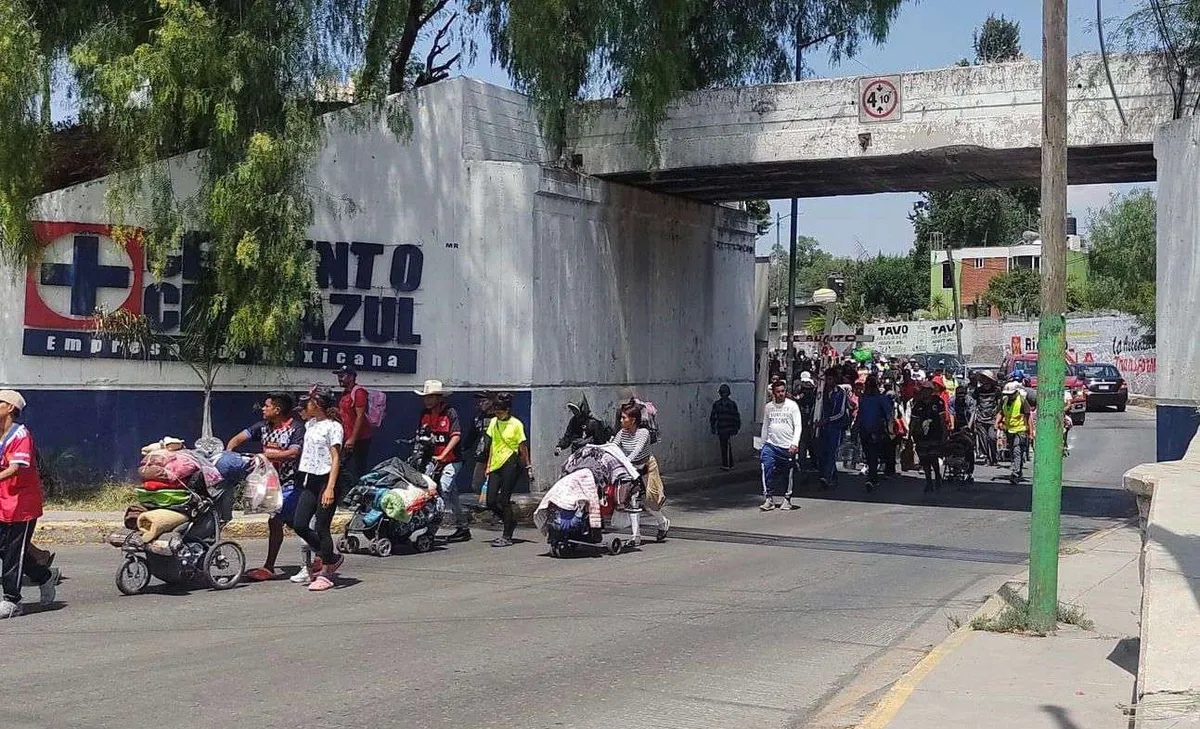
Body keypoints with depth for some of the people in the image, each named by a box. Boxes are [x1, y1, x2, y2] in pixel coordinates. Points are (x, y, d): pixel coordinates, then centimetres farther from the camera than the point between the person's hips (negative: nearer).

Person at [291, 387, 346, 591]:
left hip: (327, 480, -8)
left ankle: (326, 574, 6)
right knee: (299, 525, 2)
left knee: (321, 527, -5)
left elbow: (335, 459, -16)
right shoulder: (310, 424, 13)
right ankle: (330, 557, 20)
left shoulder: (333, 427, -10)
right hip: (310, 481, 8)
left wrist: (330, 488, -21)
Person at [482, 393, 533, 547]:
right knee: (491, 502, 0)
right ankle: (511, 520, 26)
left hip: (510, 464, -6)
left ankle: (507, 537, 2)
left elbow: (523, 447, -3)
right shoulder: (494, 422, 11)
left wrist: (528, 466, -2)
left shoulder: (516, 424, -5)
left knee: (504, 500, -7)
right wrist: (489, 465, 15)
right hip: (496, 465, 6)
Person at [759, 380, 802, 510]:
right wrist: (763, 443, 14)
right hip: (771, 445, 2)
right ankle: (768, 498, -12)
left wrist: (794, 444, -17)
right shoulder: (768, 407, 9)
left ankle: (786, 499, 23)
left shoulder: (792, 405, -2)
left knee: (787, 474, 6)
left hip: (787, 447, -2)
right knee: (767, 469, -16)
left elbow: (798, 426, -6)